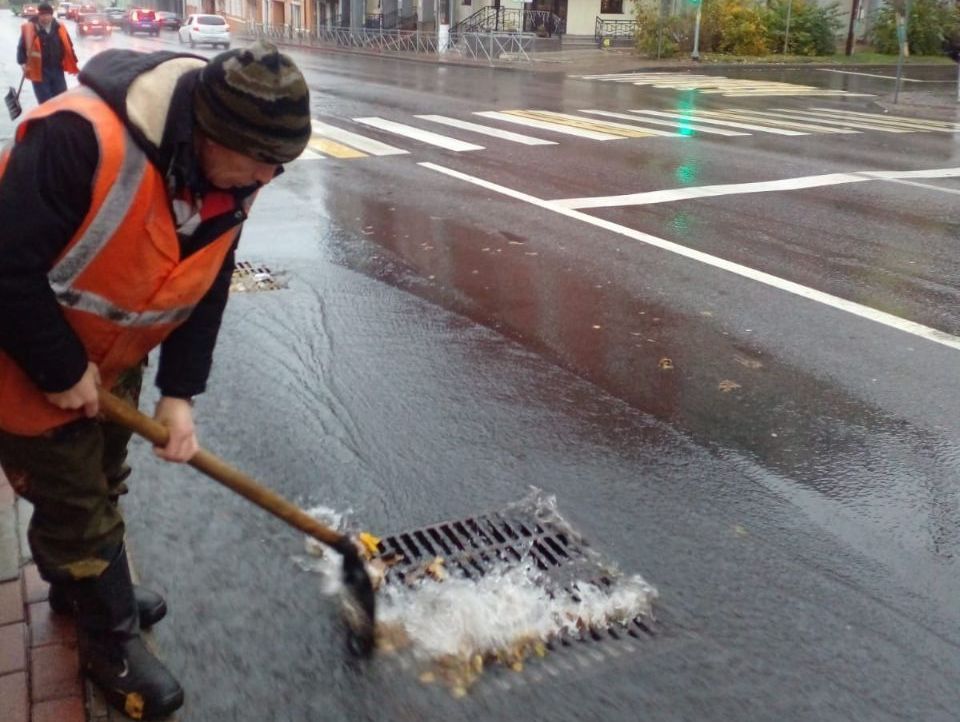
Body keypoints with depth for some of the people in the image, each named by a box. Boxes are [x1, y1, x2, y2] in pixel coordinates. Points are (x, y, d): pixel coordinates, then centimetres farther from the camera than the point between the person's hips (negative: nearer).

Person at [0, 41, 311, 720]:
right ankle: (110, 639, 28)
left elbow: (206, 289, -3)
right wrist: (63, 371, -23)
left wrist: (180, 394, -6)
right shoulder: (81, 137, -37)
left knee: (100, 481, 24)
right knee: (75, 502, 6)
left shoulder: (229, 175, -12)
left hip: (113, 357, 7)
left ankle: (79, 586, 51)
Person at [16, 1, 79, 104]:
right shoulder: (29, 28, -5)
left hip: (57, 70, 3)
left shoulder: (59, 28, 3)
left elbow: (68, 47, 12)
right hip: (39, 71, -3)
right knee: (45, 102, 2)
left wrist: (74, 64, 9)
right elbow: (22, 47, -1)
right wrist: (23, 63, -14)